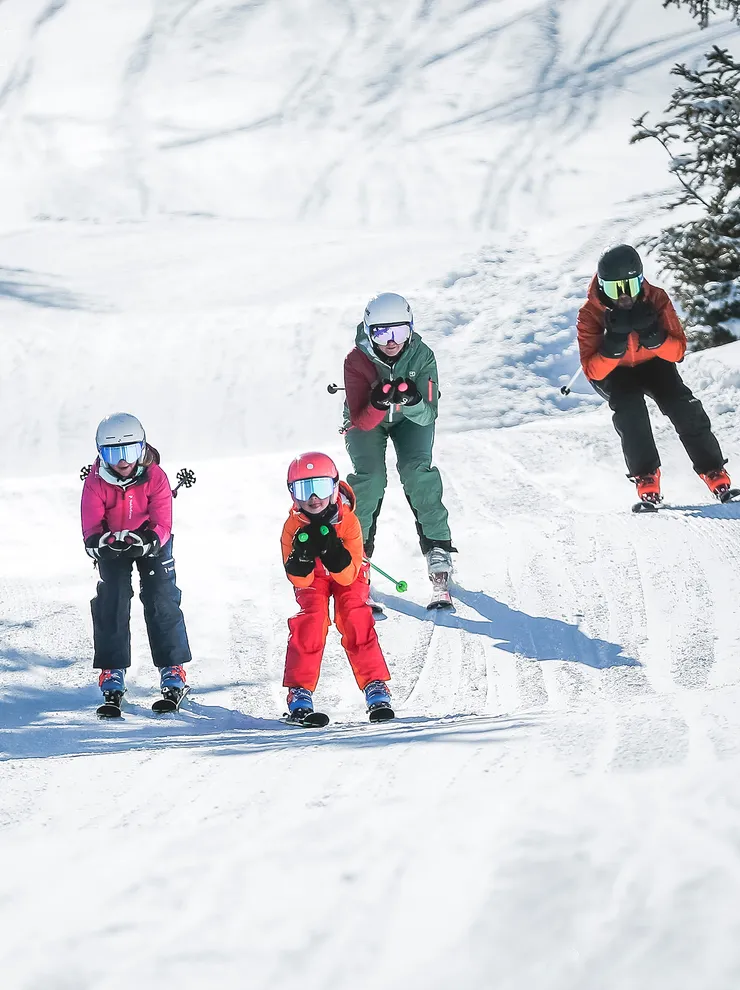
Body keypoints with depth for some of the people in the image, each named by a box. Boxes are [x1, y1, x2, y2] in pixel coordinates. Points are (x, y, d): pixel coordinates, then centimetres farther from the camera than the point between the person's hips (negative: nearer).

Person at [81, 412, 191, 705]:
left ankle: (172, 669, -2)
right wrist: (102, 543, -48)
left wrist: (146, 541, -46)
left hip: (151, 543, -1)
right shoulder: (96, 483, -23)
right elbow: (91, 529, -24)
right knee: (111, 602, -11)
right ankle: (112, 672, -3)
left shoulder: (155, 477, -24)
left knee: (162, 601, -10)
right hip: (112, 546, 1)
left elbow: (162, 525, -24)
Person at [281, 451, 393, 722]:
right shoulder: (294, 526, -26)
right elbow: (300, 580, -24)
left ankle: (376, 687, -16)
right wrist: (303, 554, -44)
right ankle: (300, 693, -19)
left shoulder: (348, 521, -29)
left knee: (356, 620, -21)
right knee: (310, 621, -21)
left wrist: (333, 551, -46)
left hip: (347, 576, 0)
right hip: (312, 578, 0)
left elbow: (349, 577, -29)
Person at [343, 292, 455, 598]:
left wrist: (413, 402, -49)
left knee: (418, 471, -22)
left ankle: (437, 545, -13)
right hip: (367, 420, -1)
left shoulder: (422, 357, -27)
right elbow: (362, 422, -31)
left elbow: (428, 416, -28)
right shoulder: (357, 361, -29)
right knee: (370, 477, -21)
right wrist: (378, 404, -51)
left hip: (410, 419, 1)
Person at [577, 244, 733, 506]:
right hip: (612, 374, -1)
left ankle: (714, 472, -12)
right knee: (629, 405, -31)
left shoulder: (656, 299, -22)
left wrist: (651, 336, -40)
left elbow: (678, 351, -20)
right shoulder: (590, 314, -25)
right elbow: (593, 371, -26)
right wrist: (615, 342, -42)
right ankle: (646, 478, -24)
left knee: (683, 405, -21)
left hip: (652, 364, 2)